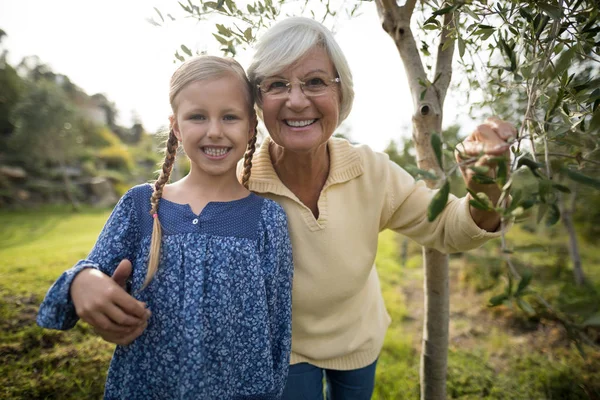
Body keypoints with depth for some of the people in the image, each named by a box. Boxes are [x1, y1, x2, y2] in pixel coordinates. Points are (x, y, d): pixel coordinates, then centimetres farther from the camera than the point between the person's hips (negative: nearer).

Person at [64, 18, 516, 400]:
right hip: (282, 350, -2)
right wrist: (88, 280, -42)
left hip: (359, 338, 3)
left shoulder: (371, 171, -24)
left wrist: (483, 184, -35)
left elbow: (448, 230, -13)